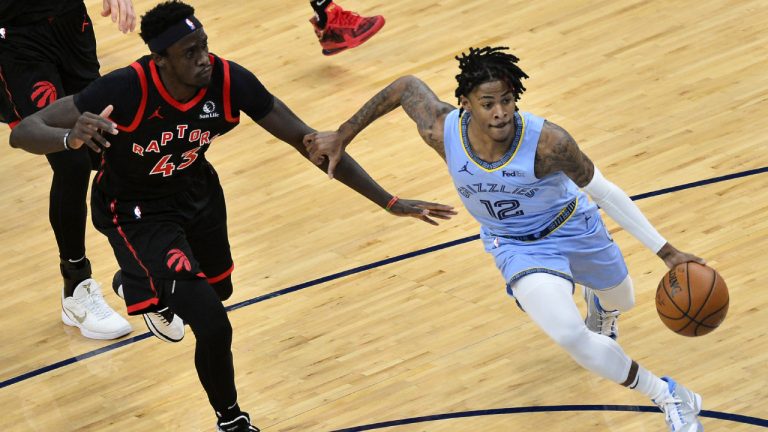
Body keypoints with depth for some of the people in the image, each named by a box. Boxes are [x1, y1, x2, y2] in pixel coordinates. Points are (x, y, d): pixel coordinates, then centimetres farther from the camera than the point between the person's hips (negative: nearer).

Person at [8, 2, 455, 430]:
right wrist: (73, 137, -57)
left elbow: (305, 138, -17)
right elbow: (23, 132, -34)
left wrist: (388, 201, -18)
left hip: (196, 189, 5)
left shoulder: (229, 80, -27)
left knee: (217, 289, 30)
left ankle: (143, 283, 66)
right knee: (214, 326, -16)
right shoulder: (126, 90, -37)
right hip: (136, 210, -5)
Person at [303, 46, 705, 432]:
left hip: (574, 226, 0)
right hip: (519, 247, 0)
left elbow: (602, 191, -22)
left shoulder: (547, 142, -36)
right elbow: (407, 85, -9)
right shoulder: (443, 132, -29)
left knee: (620, 300, 28)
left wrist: (665, 250, -20)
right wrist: (342, 136, -1)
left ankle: (598, 305, 70)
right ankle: (667, 396, -4)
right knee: (570, 336, -25)